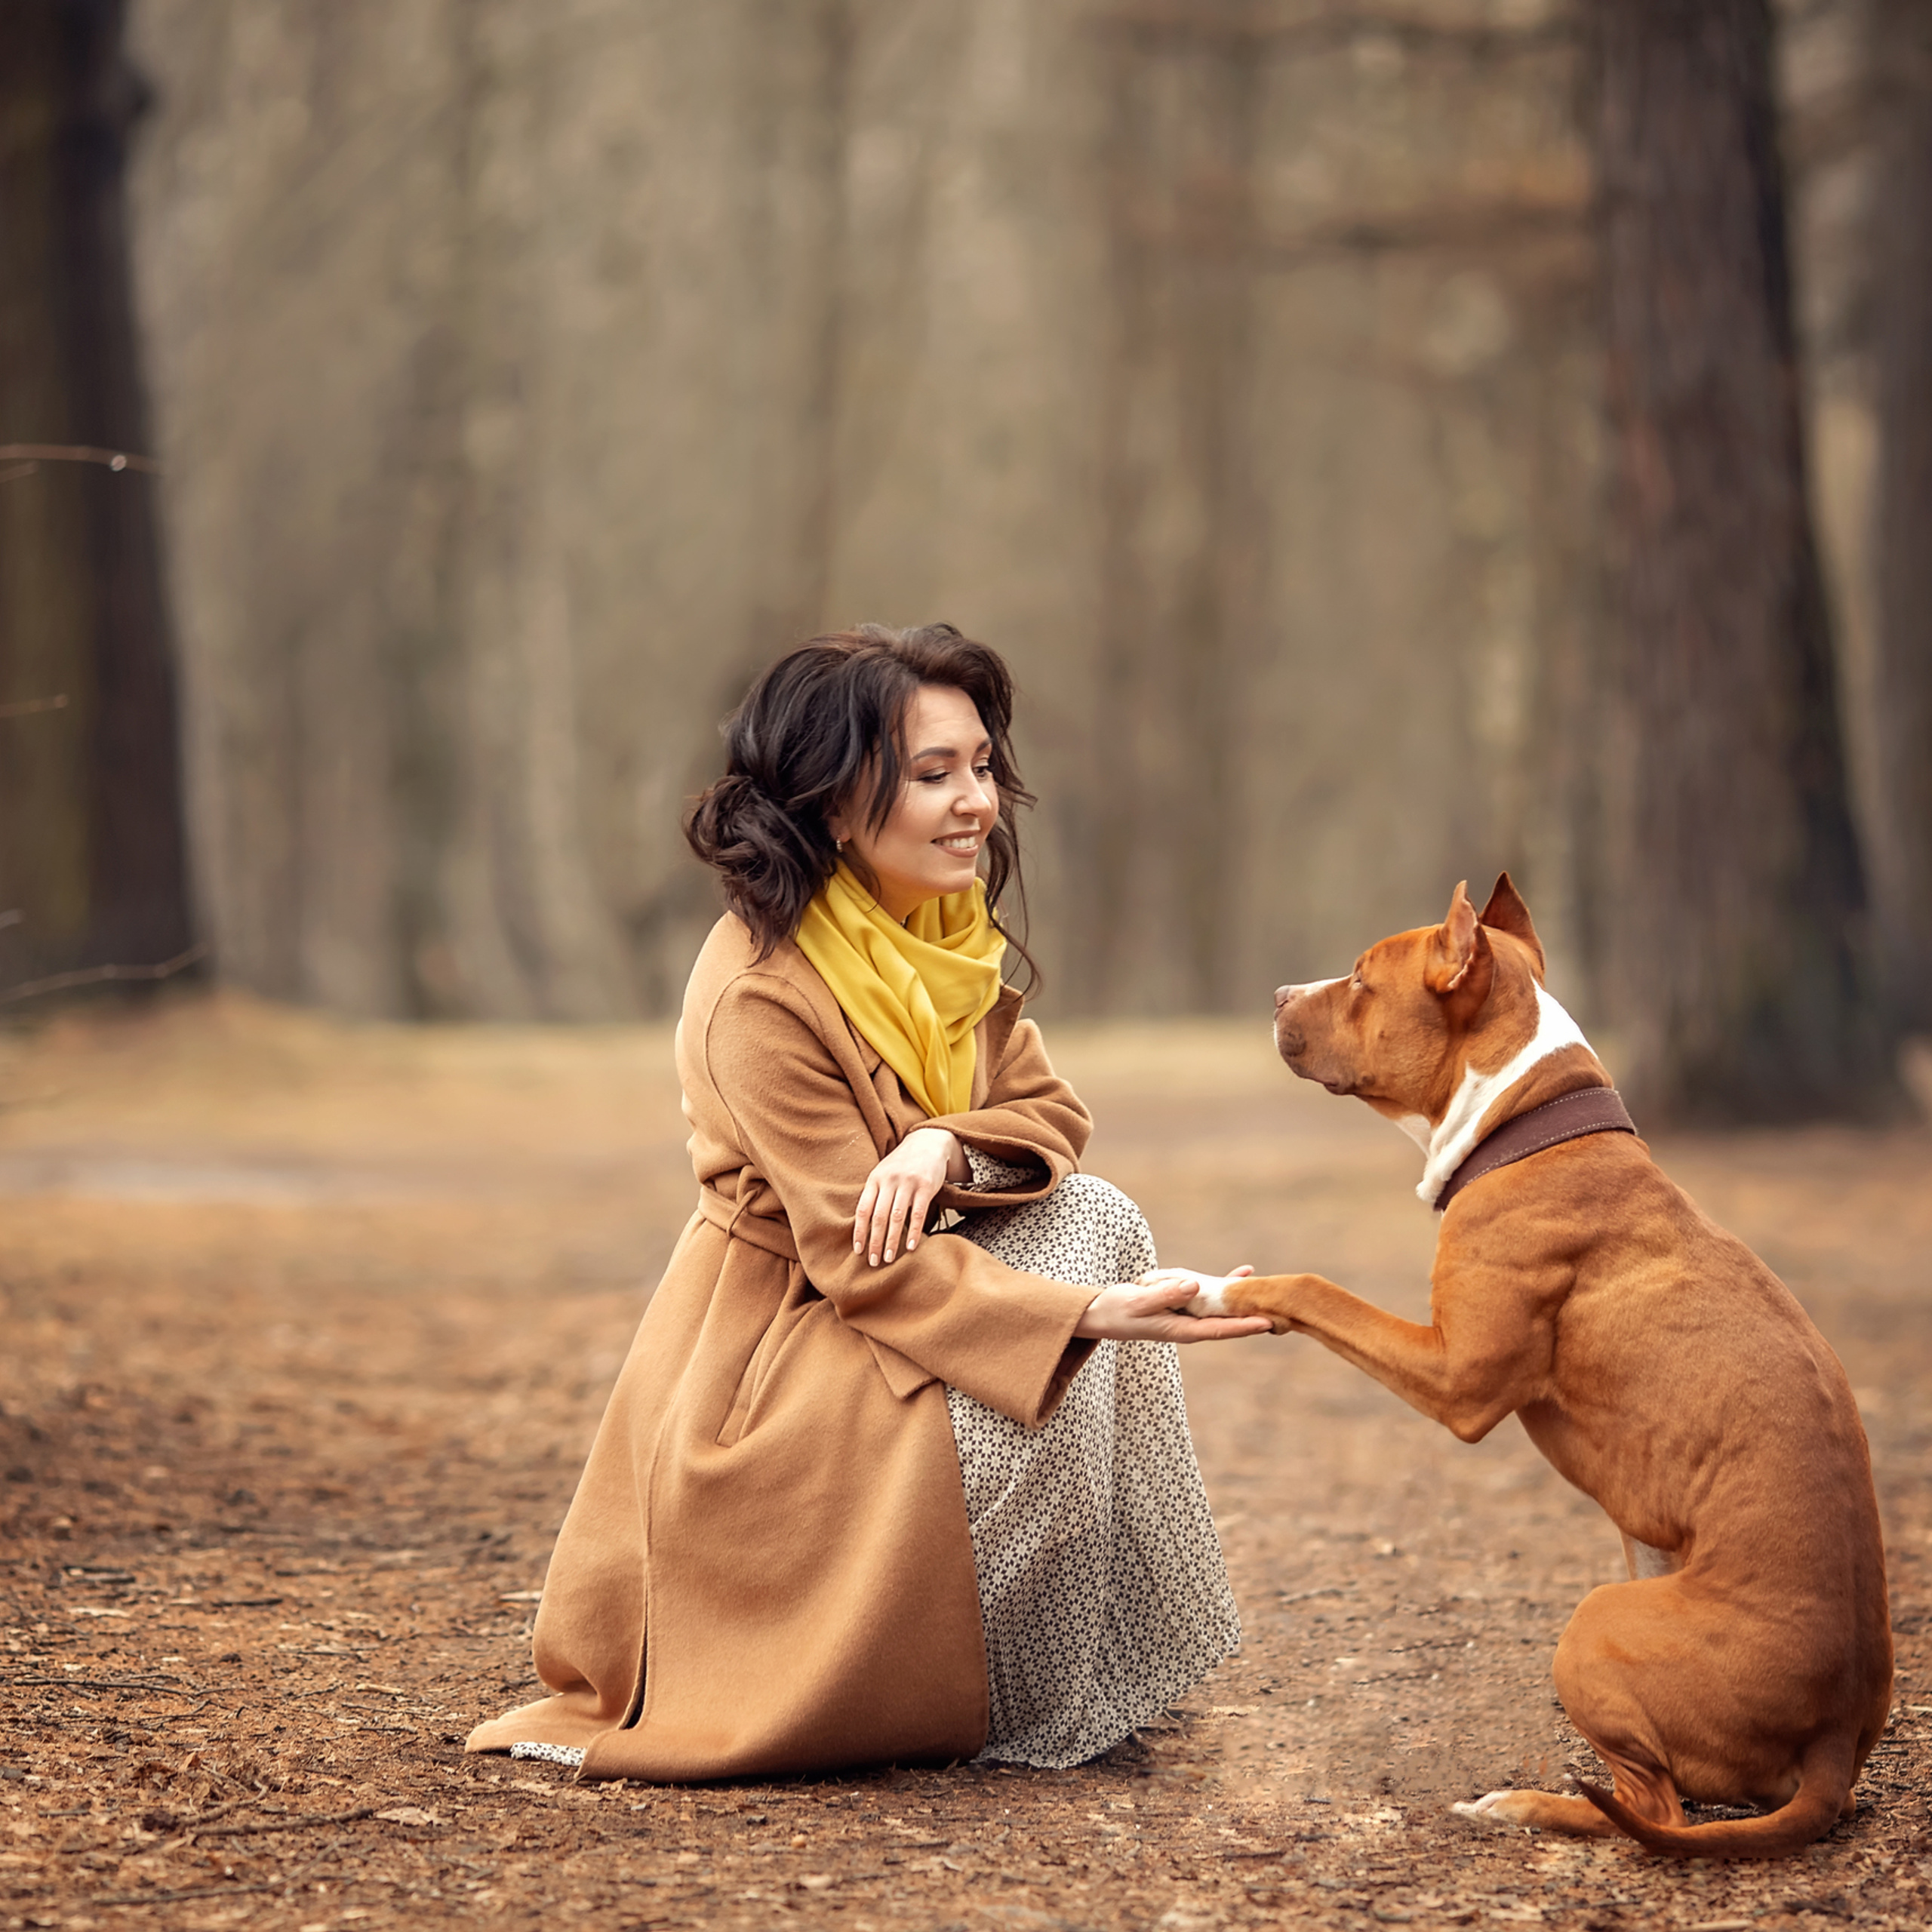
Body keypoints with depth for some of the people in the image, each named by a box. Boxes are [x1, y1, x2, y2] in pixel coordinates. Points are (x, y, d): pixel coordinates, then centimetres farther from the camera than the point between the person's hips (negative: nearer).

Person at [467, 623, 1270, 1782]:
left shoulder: (949, 932, 1)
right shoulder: (758, 993, -26)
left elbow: (1051, 1114, 0)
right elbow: (861, 1259, -28)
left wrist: (944, 1145, -24)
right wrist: (1089, 1314, -38)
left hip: (900, 1290, 8)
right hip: (770, 1352, -8)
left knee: (1094, 1221, -13)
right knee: (1027, 1406, -29)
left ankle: (1104, 1656, -4)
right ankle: (1004, 1712, -4)